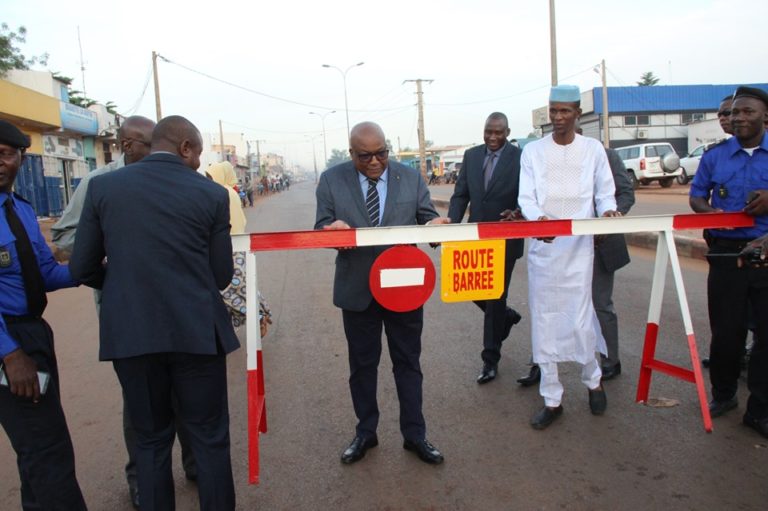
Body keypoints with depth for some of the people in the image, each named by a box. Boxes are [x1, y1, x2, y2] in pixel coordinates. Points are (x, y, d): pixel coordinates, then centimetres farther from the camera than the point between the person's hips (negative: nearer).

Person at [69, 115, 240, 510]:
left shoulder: (103, 186, 1)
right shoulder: (212, 193, -3)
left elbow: (82, 269, 3)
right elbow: (220, 275, 0)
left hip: (130, 332, 2)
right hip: (196, 331, -2)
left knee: (151, 440, 18)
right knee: (210, 439, 13)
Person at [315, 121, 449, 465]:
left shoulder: (411, 178, 0)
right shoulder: (331, 180, -2)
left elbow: (428, 218, 2)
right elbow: (321, 228, -2)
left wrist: (435, 225, -22)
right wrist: (333, 228, -26)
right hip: (357, 289, 0)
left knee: (408, 362, 12)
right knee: (362, 364, 14)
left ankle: (414, 435, 29)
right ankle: (365, 433, 34)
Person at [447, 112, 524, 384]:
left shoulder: (520, 157, -8)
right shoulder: (471, 155, 6)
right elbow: (460, 194, 5)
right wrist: (452, 223, -10)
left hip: (505, 239, -5)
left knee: (495, 298, 2)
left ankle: (490, 359, 18)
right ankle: (506, 317, 41)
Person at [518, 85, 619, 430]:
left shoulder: (593, 149, 7)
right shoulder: (533, 151, 6)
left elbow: (605, 192, 10)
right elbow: (526, 198, 0)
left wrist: (608, 210, -12)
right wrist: (538, 218, -21)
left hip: (579, 246, -1)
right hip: (542, 246, 1)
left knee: (579, 320, -4)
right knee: (544, 324, 4)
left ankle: (592, 379, 28)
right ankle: (552, 399, 17)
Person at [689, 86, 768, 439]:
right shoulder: (714, 156, 8)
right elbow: (696, 196, 13)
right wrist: (710, 211, -8)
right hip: (726, 253, 1)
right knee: (725, 330, 6)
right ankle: (723, 394, 27)